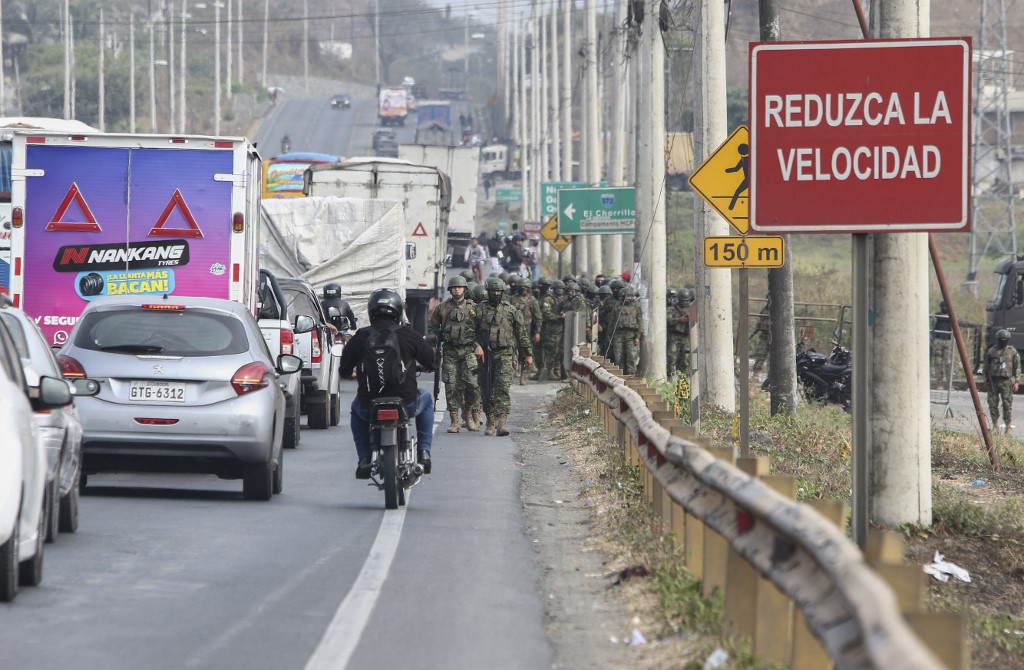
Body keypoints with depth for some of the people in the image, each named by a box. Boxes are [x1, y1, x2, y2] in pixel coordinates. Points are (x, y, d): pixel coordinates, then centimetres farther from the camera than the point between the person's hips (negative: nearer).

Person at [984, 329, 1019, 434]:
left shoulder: (1012, 352, 2)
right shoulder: (991, 351, 7)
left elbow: (1017, 367, 3)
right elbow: (987, 366, 13)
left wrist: (1016, 382, -2)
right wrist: (987, 380, 10)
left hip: (1006, 381, -2)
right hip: (993, 381, 2)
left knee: (1007, 404, -4)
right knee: (993, 403, 2)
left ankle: (1008, 426, 2)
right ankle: (995, 424, 12)